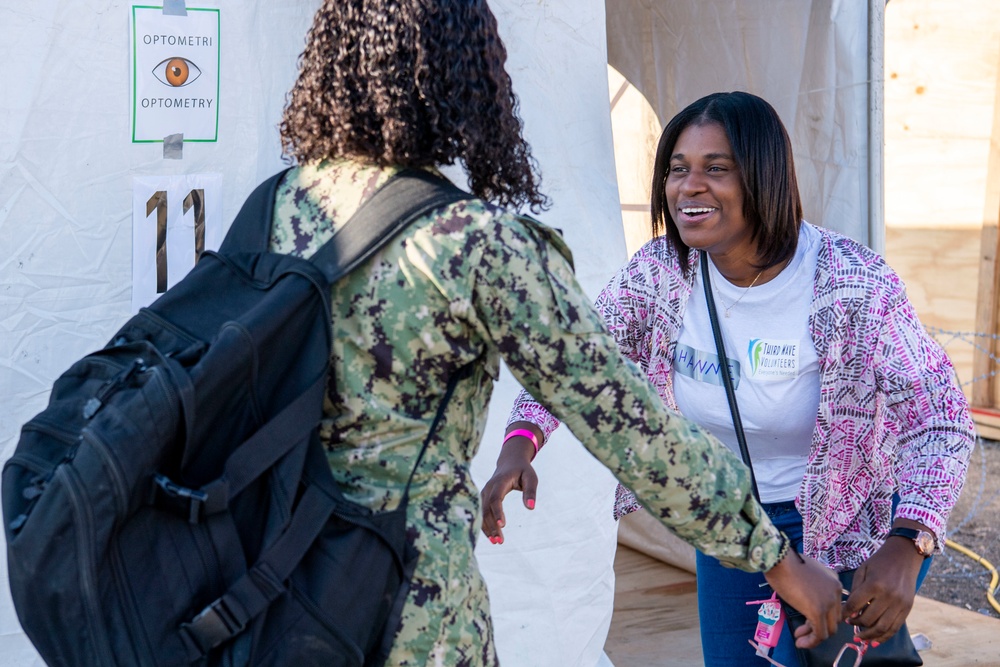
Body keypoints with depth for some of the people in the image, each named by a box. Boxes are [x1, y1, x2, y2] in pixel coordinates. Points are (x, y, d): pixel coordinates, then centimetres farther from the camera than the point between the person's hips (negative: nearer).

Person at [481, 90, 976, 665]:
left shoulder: (854, 285, -27)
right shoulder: (661, 271, -15)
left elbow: (940, 418, -25)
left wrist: (906, 547, -39)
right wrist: (519, 444, -26)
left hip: (847, 533, -4)